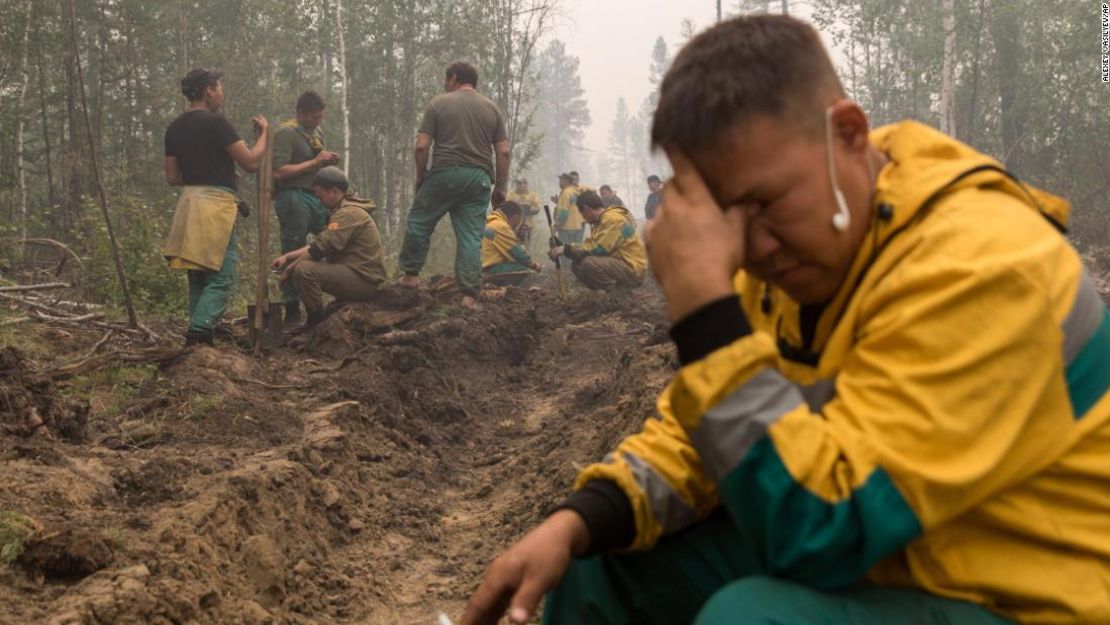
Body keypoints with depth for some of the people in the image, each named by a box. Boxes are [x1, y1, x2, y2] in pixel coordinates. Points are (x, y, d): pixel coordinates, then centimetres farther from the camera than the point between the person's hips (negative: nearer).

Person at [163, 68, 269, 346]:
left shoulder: (175, 128, 13)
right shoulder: (215, 122, -10)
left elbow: (172, 177, 15)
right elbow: (251, 162, -10)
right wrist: (264, 131, 5)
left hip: (188, 202, 8)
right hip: (215, 203, -8)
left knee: (198, 278, 13)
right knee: (221, 278, -7)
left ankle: (198, 336, 14)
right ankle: (198, 332, -19)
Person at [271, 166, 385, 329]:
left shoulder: (348, 213, -16)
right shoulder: (344, 209, 18)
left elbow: (320, 250, -20)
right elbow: (319, 245, 19)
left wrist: (289, 269, -9)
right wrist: (287, 257, 9)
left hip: (364, 280, -11)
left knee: (304, 270, -22)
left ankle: (316, 324, -9)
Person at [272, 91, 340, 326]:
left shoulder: (317, 133, 18)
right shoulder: (286, 132, -8)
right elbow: (279, 172, -18)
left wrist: (328, 161, 7)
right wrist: (314, 162, -15)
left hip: (316, 198, 8)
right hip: (294, 198, -8)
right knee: (293, 255, -3)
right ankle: (292, 311, 2)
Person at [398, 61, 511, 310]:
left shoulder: (439, 103, 3)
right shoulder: (492, 108, 12)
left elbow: (422, 146, -3)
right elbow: (503, 152, 6)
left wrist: (420, 177, 10)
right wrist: (500, 187, 11)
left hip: (445, 173, -3)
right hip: (479, 179, 3)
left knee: (419, 222, 14)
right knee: (471, 237, 2)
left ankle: (411, 274, 18)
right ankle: (470, 295, -3)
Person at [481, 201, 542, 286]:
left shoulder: (492, 223, 17)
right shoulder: (501, 227, -16)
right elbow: (516, 251, -12)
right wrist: (532, 264, 2)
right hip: (490, 269, -11)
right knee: (522, 269, -20)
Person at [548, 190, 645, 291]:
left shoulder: (612, 219, -18)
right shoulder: (602, 219, 13)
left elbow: (597, 249, -23)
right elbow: (591, 246, 8)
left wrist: (566, 249, -18)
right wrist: (564, 248, -2)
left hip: (632, 270, -10)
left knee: (588, 263, -28)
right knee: (577, 264, 6)